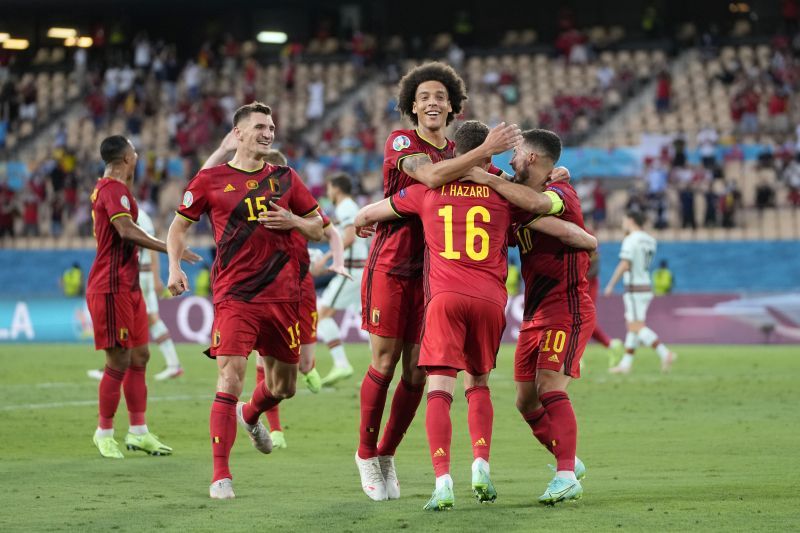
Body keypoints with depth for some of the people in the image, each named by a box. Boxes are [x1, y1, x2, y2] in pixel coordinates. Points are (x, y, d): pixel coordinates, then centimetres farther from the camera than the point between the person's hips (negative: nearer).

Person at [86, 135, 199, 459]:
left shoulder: (110, 188, 17)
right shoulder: (113, 190, -14)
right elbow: (126, 230, -29)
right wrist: (170, 250, -31)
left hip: (128, 286, 10)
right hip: (112, 287, -10)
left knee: (139, 356, 10)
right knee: (119, 361, -6)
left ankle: (138, 432, 13)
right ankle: (104, 433, 3)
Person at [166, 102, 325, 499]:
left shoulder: (285, 178, 11)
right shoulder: (211, 180, 3)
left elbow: (317, 228, 16)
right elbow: (179, 225, 12)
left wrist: (292, 221, -6)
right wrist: (174, 266, -4)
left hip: (282, 295, 4)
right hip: (234, 296, -4)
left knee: (284, 385, 13)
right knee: (230, 379, -15)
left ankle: (250, 415, 50)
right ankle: (221, 475, -10)